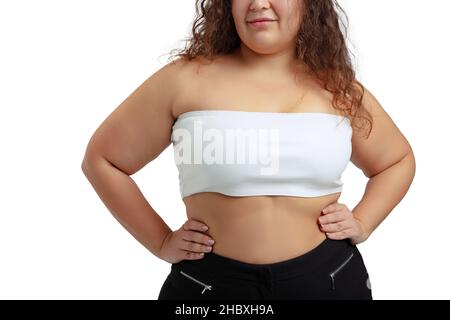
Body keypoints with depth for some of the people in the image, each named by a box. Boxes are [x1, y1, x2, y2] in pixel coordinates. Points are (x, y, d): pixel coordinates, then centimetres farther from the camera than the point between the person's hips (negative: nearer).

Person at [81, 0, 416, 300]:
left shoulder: (339, 89, 2)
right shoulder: (186, 79, -7)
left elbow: (398, 160, 18)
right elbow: (102, 160, 1)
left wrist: (361, 223, 3)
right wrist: (162, 242, -2)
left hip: (327, 278, 3)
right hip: (211, 282, -2)